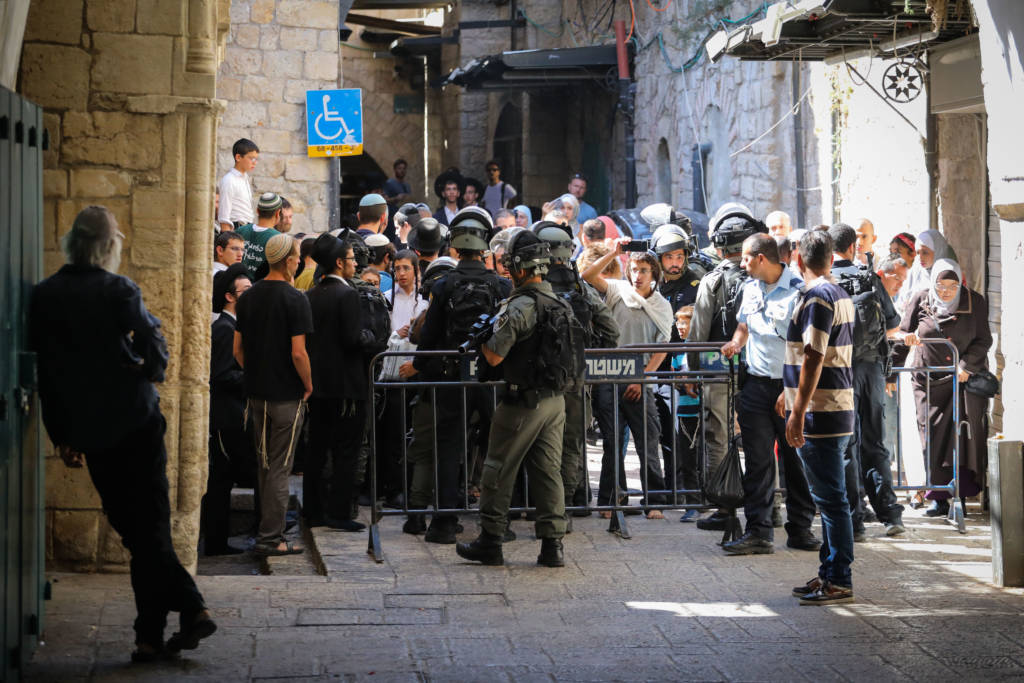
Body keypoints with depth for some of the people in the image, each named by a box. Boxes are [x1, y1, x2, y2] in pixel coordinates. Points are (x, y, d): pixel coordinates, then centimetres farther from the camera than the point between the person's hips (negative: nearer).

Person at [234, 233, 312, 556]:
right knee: (279, 468, -1)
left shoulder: (248, 297, 6)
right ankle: (270, 538, -1)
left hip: (255, 393, 6)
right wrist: (308, 385, -3)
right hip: (286, 394, -6)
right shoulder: (295, 299, -13)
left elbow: (238, 350, 9)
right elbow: (298, 353, -17)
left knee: (265, 465, 16)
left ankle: (270, 532, 23)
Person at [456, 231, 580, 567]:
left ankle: (490, 542, 9)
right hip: (555, 400, 7)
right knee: (548, 471, 9)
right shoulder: (561, 304, 8)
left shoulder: (520, 306, -18)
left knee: (499, 471, 4)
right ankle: (553, 544, 8)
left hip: (523, 401, -7)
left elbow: (494, 356, -19)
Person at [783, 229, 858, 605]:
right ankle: (830, 573, 21)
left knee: (830, 498, -6)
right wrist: (792, 392, 35)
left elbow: (813, 360, -21)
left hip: (820, 414, -10)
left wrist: (798, 414, -21)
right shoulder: (840, 295, 15)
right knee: (829, 497, 14)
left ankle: (839, 582, -4)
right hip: (838, 410, 10)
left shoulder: (817, 297, -15)